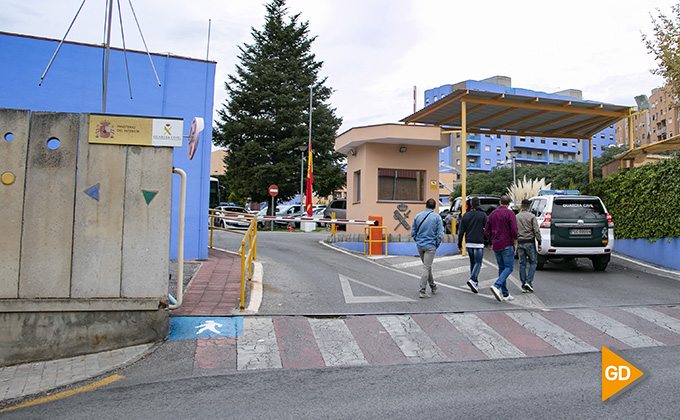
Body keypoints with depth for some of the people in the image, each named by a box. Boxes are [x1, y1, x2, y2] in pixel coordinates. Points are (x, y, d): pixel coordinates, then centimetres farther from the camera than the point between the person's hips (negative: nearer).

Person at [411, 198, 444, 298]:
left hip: (420, 246, 4)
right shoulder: (437, 217, -6)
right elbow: (440, 234, -11)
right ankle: (423, 291, -6)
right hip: (430, 246, -4)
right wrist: (437, 245, 2)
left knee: (427, 266, 19)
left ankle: (433, 287, 32)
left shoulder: (418, 216, 3)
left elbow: (413, 233, 4)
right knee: (427, 268, -2)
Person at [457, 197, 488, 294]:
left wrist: (459, 245, 8)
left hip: (469, 243, 4)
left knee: (472, 262, 15)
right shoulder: (483, 215, -4)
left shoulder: (465, 215, 5)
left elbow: (461, 232, 3)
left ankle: (475, 283, 18)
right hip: (479, 243, -4)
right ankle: (472, 280, -21)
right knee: (478, 263, -1)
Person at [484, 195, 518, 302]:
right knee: (509, 267, -1)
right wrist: (515, 243, -4)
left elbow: (487, 231, 10)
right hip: (507, 245, -6)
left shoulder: (492, 214, 10)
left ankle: (505, 294, 11)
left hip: (496, 245, 6)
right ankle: (496, 286, -21)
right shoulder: (509, 213, -7)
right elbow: (514, 230, -14)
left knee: (501, 268, 11)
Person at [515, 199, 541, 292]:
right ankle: (528, 281, -4)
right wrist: (539, 243, -2)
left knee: (522, 264, 8)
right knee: (533, 262, 10)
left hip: (519, 243, 3)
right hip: (530, 242, -3)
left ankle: (524, 285, 9)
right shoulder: (531, 216, -4)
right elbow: (536, 231, -9)